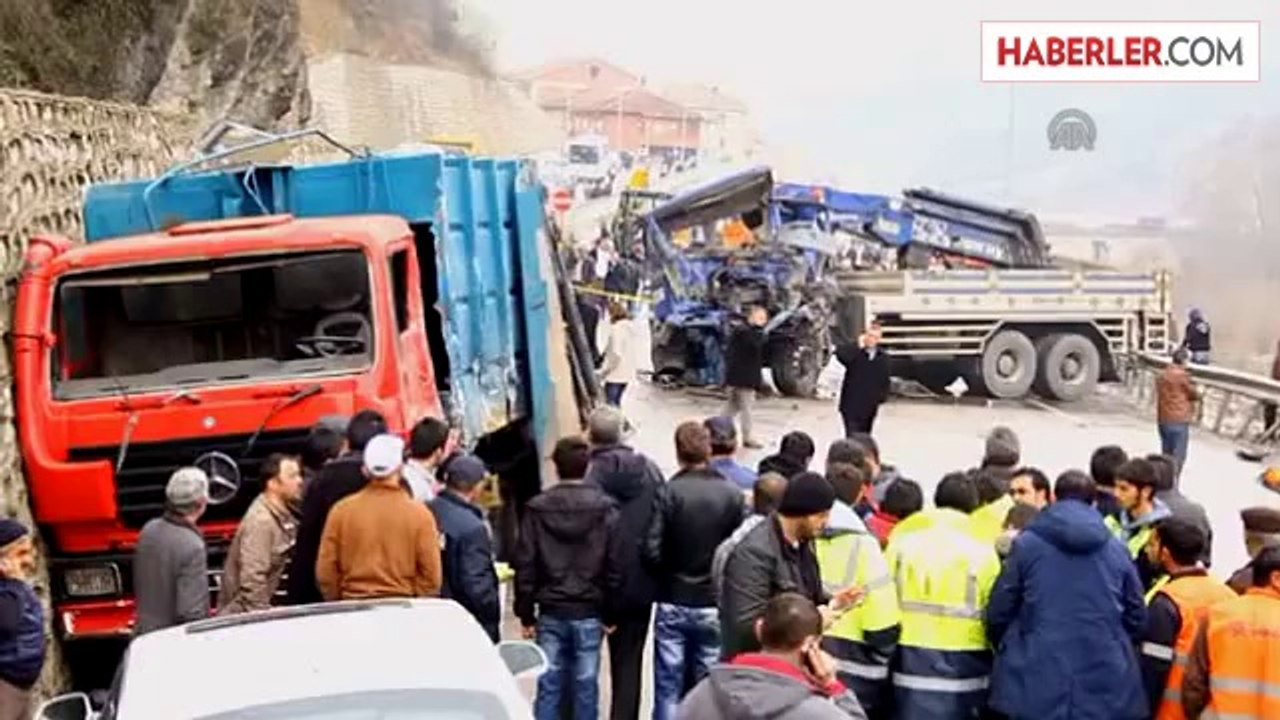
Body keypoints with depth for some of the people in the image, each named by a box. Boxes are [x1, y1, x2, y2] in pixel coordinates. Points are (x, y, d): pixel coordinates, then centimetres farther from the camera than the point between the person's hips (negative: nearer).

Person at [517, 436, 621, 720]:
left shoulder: (537, 508, -4)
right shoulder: (604, 509, -6)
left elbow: (525, 565, -3)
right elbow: (614, 566, -5)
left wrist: (526, 614, 4)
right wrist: (610, 613, 3)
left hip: (550, 612, 1)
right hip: (589, 613, -1)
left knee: (548, 686, 6)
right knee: (585, 686, 6)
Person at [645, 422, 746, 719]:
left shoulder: (669, 492, -12)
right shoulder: (733, 494, -7)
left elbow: (652, 550, -14)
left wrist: (670, 573, 7)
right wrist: (722, 576, 11)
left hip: (673, 604, -1)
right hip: (715, 606, 2)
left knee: (668, 689, 7)